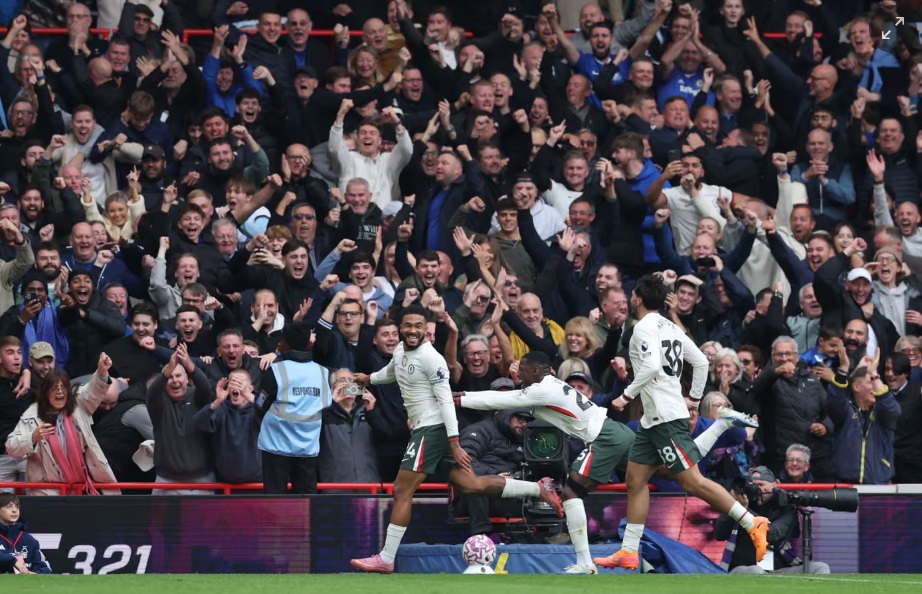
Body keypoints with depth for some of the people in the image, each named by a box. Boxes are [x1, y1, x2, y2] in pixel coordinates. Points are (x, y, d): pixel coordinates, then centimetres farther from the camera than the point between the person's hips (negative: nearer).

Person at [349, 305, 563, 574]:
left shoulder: (431, 358, -16)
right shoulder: (400, 350, 11)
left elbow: (446, 401, -19)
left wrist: (454, 444, -22)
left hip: (432, 428, -9)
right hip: (422, 428, 9)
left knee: (402, 491, -8)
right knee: (471, 485, 5)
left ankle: (386, 560, -5)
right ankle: (538, 488, 10)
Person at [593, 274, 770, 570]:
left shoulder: (645, 327, -12)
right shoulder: (671, 327, 15)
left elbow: (652, 367, -26)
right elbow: (701, 362, 15)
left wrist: (627, 395, -18)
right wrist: (693, 398, 20)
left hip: (666, 418, -10)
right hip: (653, 419, 10)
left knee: (692, 481, -11)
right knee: (635, 480, 9)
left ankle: (753, 524, -11)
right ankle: (628, 552, 9)